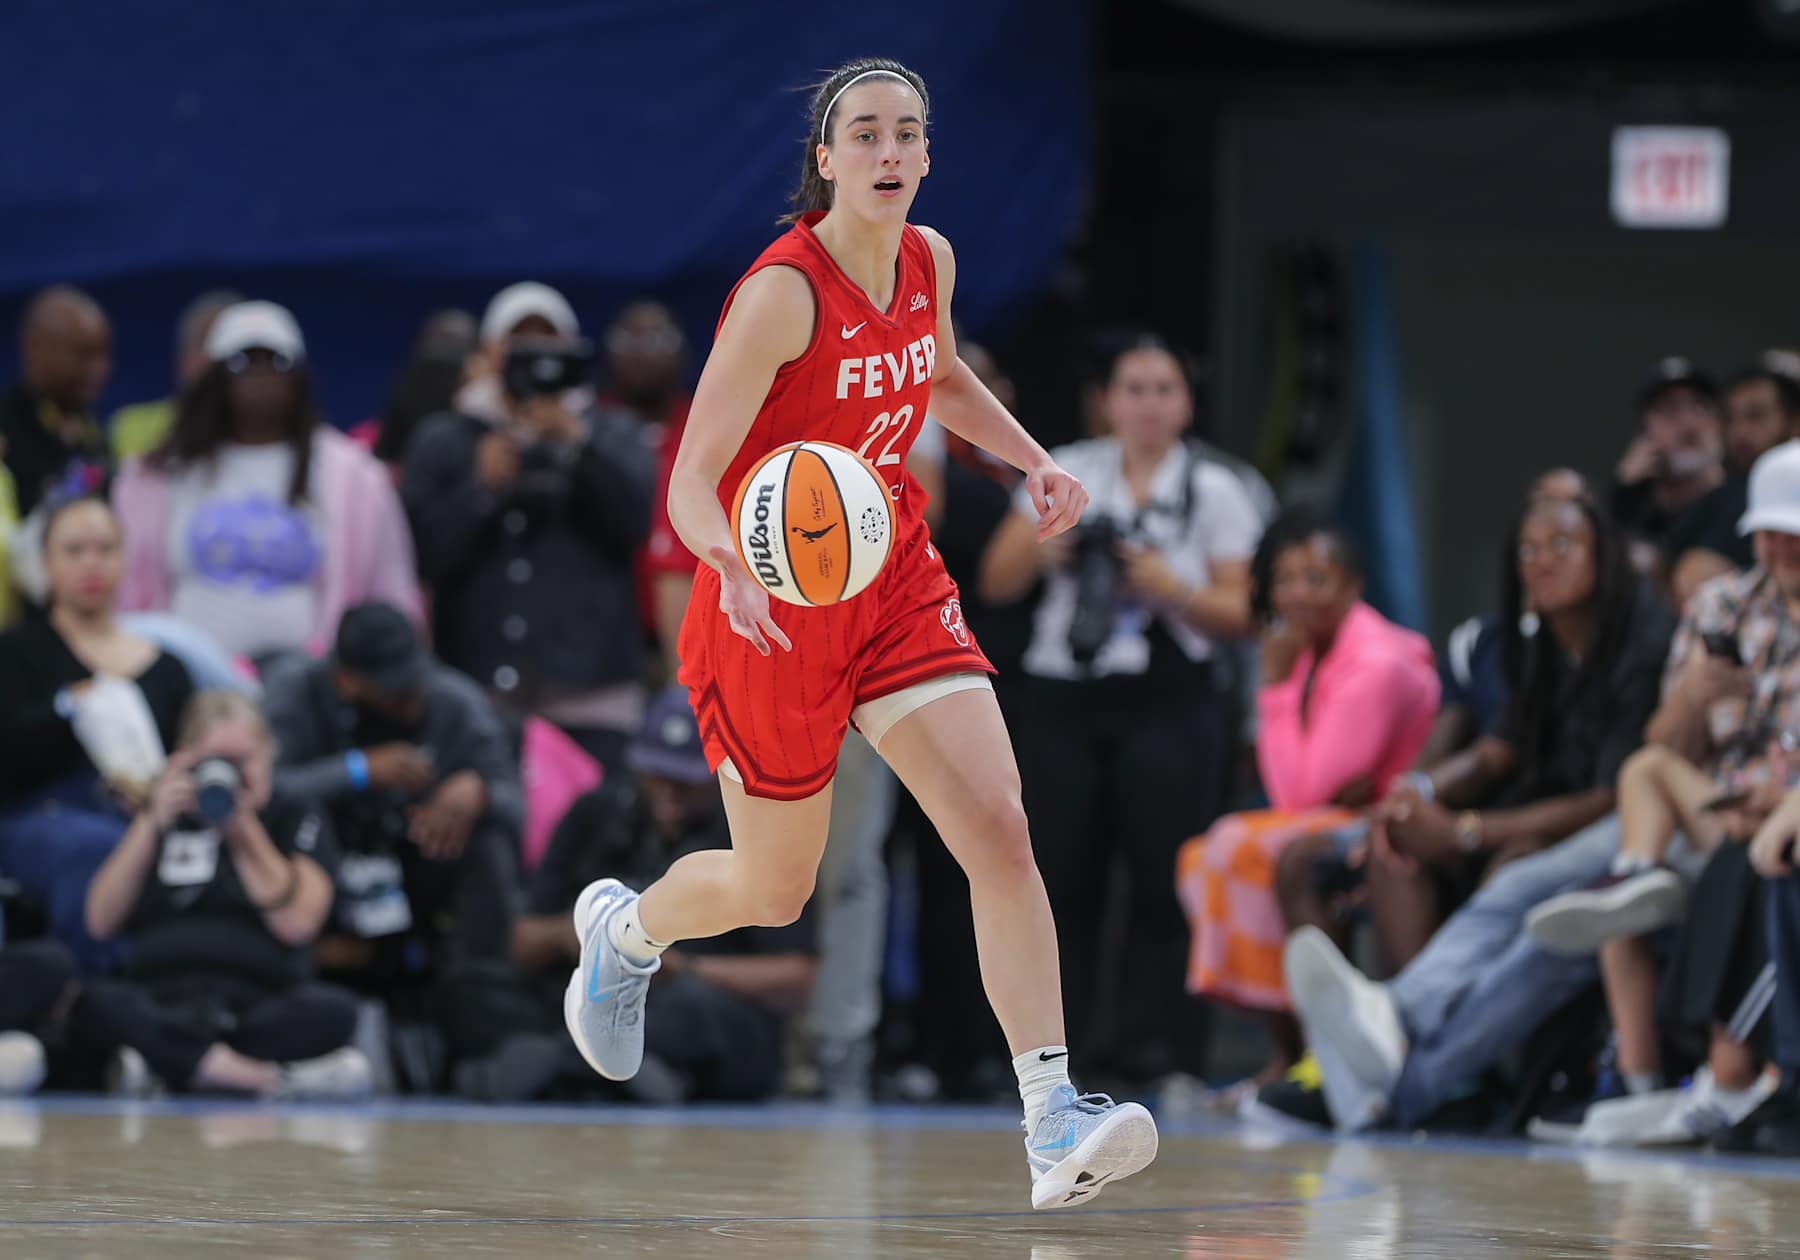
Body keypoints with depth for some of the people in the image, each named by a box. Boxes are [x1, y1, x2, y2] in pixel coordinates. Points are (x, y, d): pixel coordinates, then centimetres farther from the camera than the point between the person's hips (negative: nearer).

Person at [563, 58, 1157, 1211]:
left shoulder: (929, 261, -1)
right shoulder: (782, 292, -22)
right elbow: (692, 481, -24)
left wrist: (1034, 461, 7)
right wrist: (737, 572, -45)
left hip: (897, 586, 5)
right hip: (772, 605, -5)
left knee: (1001, 833, -15)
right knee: (774, 892, 11)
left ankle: (1054, 1125, -19)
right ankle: (622, 930, 46)